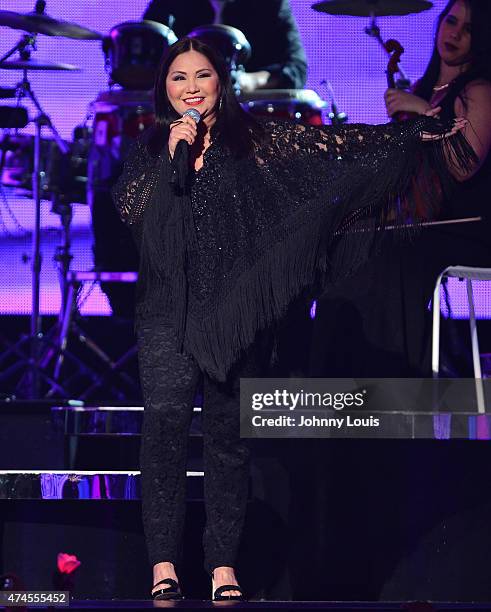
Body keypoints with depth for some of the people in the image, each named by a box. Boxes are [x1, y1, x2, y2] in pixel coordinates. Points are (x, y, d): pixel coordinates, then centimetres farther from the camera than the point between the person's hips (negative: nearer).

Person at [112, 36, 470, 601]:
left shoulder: (253, 137, 8)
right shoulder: (151, 148, 12)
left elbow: (330, 142, 4)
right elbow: (130, 209, -2)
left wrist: (415, 132, 0)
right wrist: (174, 154, -6)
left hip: (238, 310, 0)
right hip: (170, 309, 0)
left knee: (230, 431, 0)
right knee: (166, 418, -15)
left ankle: (223, 564, 3)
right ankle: (163, 561, -15)